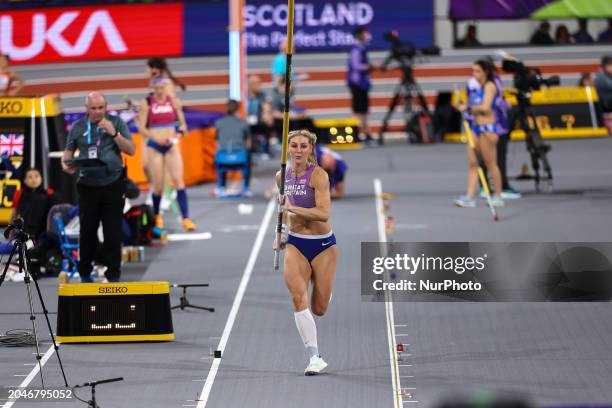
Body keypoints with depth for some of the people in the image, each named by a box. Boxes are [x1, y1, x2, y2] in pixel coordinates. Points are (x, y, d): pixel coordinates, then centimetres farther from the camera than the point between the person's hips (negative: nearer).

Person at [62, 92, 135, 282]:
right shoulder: (78, 127, 7)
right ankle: (85, 273, 18)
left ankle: (113, 275, 4)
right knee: (87, 231, 5)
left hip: (112, 185, -2)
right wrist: (66, 165, -8)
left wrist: (113, 133, -14)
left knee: (113, 232, -2)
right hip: (87, 186, 2)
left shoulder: (117, 123, 3)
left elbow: (131, 150, -1)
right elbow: (68, 152, 14)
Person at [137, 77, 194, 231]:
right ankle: (156, 216, 27)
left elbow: (182, 123, 12)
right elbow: (141, 128, -3)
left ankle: (186, 219, -14)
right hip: (154, 147, -1)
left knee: (178, 181, -12)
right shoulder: (146, 103, -1)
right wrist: (156, 137, -19)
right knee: (158, 185, 2)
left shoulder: (174, 101, 4)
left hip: (171, 145, 1)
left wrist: (182, 129, -12)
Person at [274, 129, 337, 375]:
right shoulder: (282, 176, 2)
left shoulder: (318, 175, -15)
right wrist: (283, 233, 13)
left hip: (323, 244, -3)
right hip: (295, 244, 3)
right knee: (298, 298, -20)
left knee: (319, 309, 5)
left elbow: (323, 214, -25)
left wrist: (292, 208, -31)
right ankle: (315, 358, -18)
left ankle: (324, 292, 44)